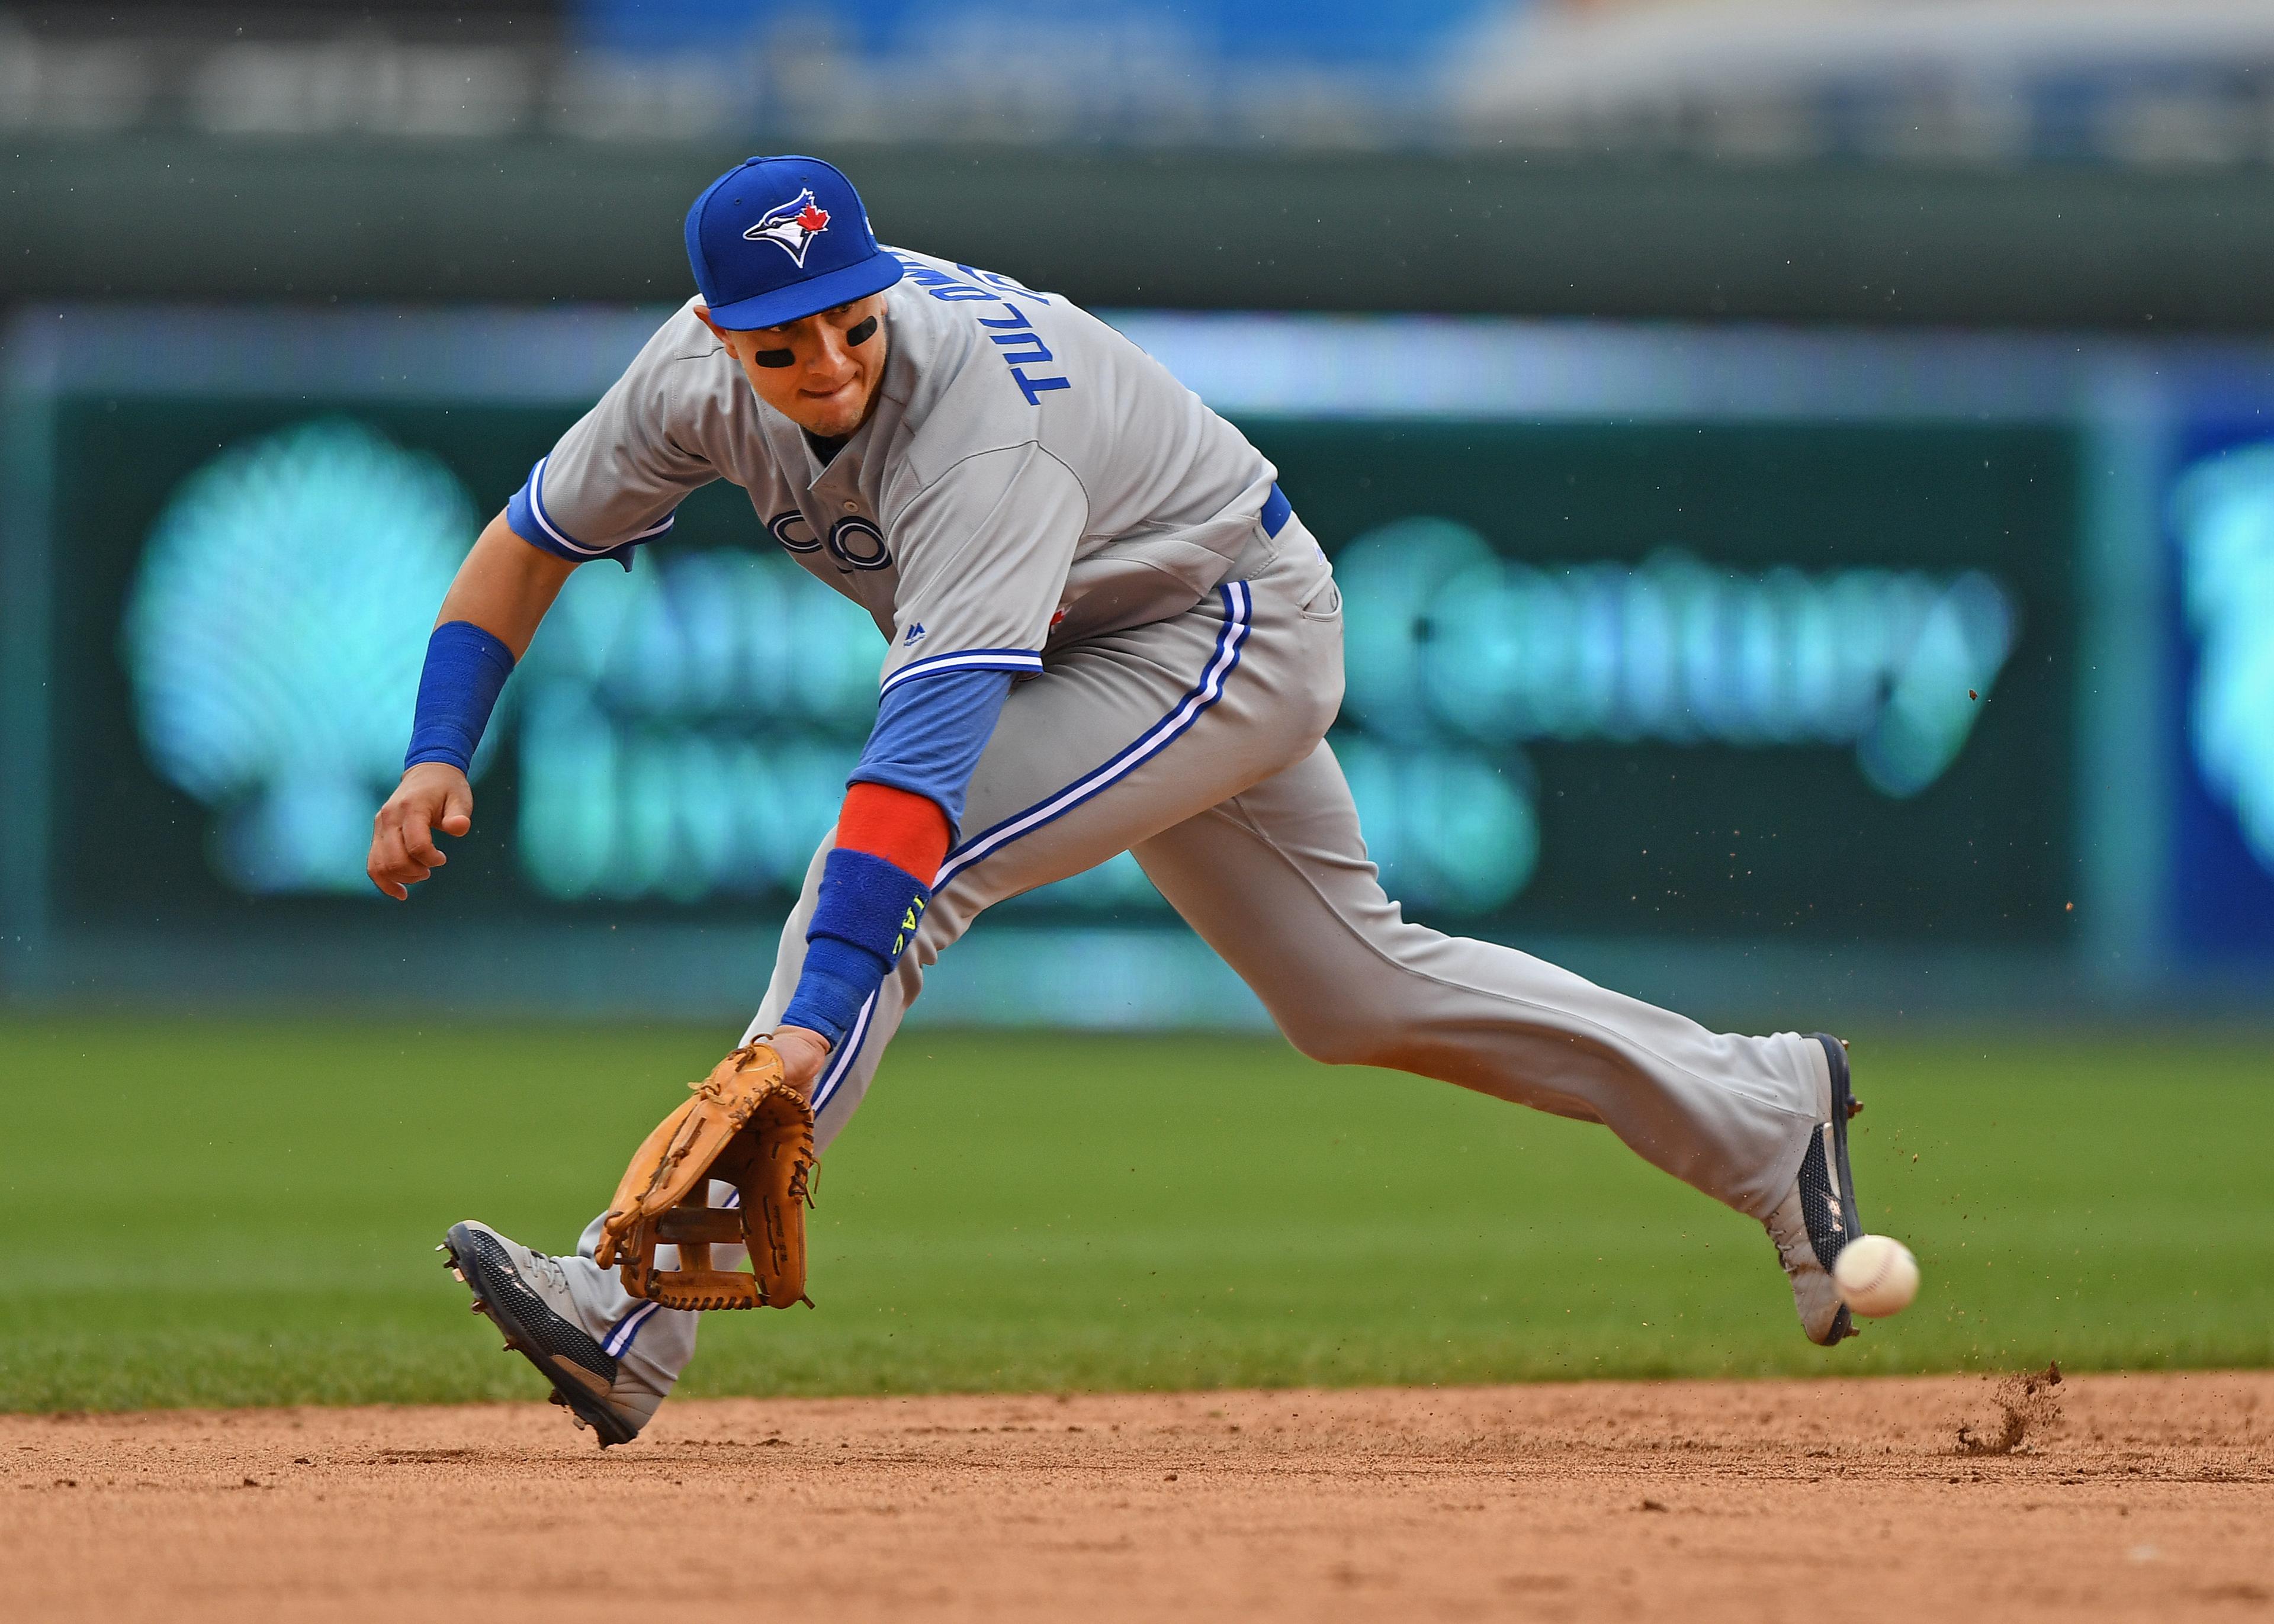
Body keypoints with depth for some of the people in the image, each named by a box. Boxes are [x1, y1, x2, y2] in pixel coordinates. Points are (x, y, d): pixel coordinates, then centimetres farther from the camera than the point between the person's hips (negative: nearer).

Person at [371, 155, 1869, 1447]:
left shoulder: (981, 442, -39)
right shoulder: (701, 375, -18)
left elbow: (923, 754, -50)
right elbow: (536, 539, -2)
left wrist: (813, 1020, -58)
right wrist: (440, 752, -17)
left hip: (1233, 627, -9)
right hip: (1117, 651, 9)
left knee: (889, 877, -25)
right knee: (1353, 992, 17)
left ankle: (642, 1305, -29)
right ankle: (1764, 1111, 30)